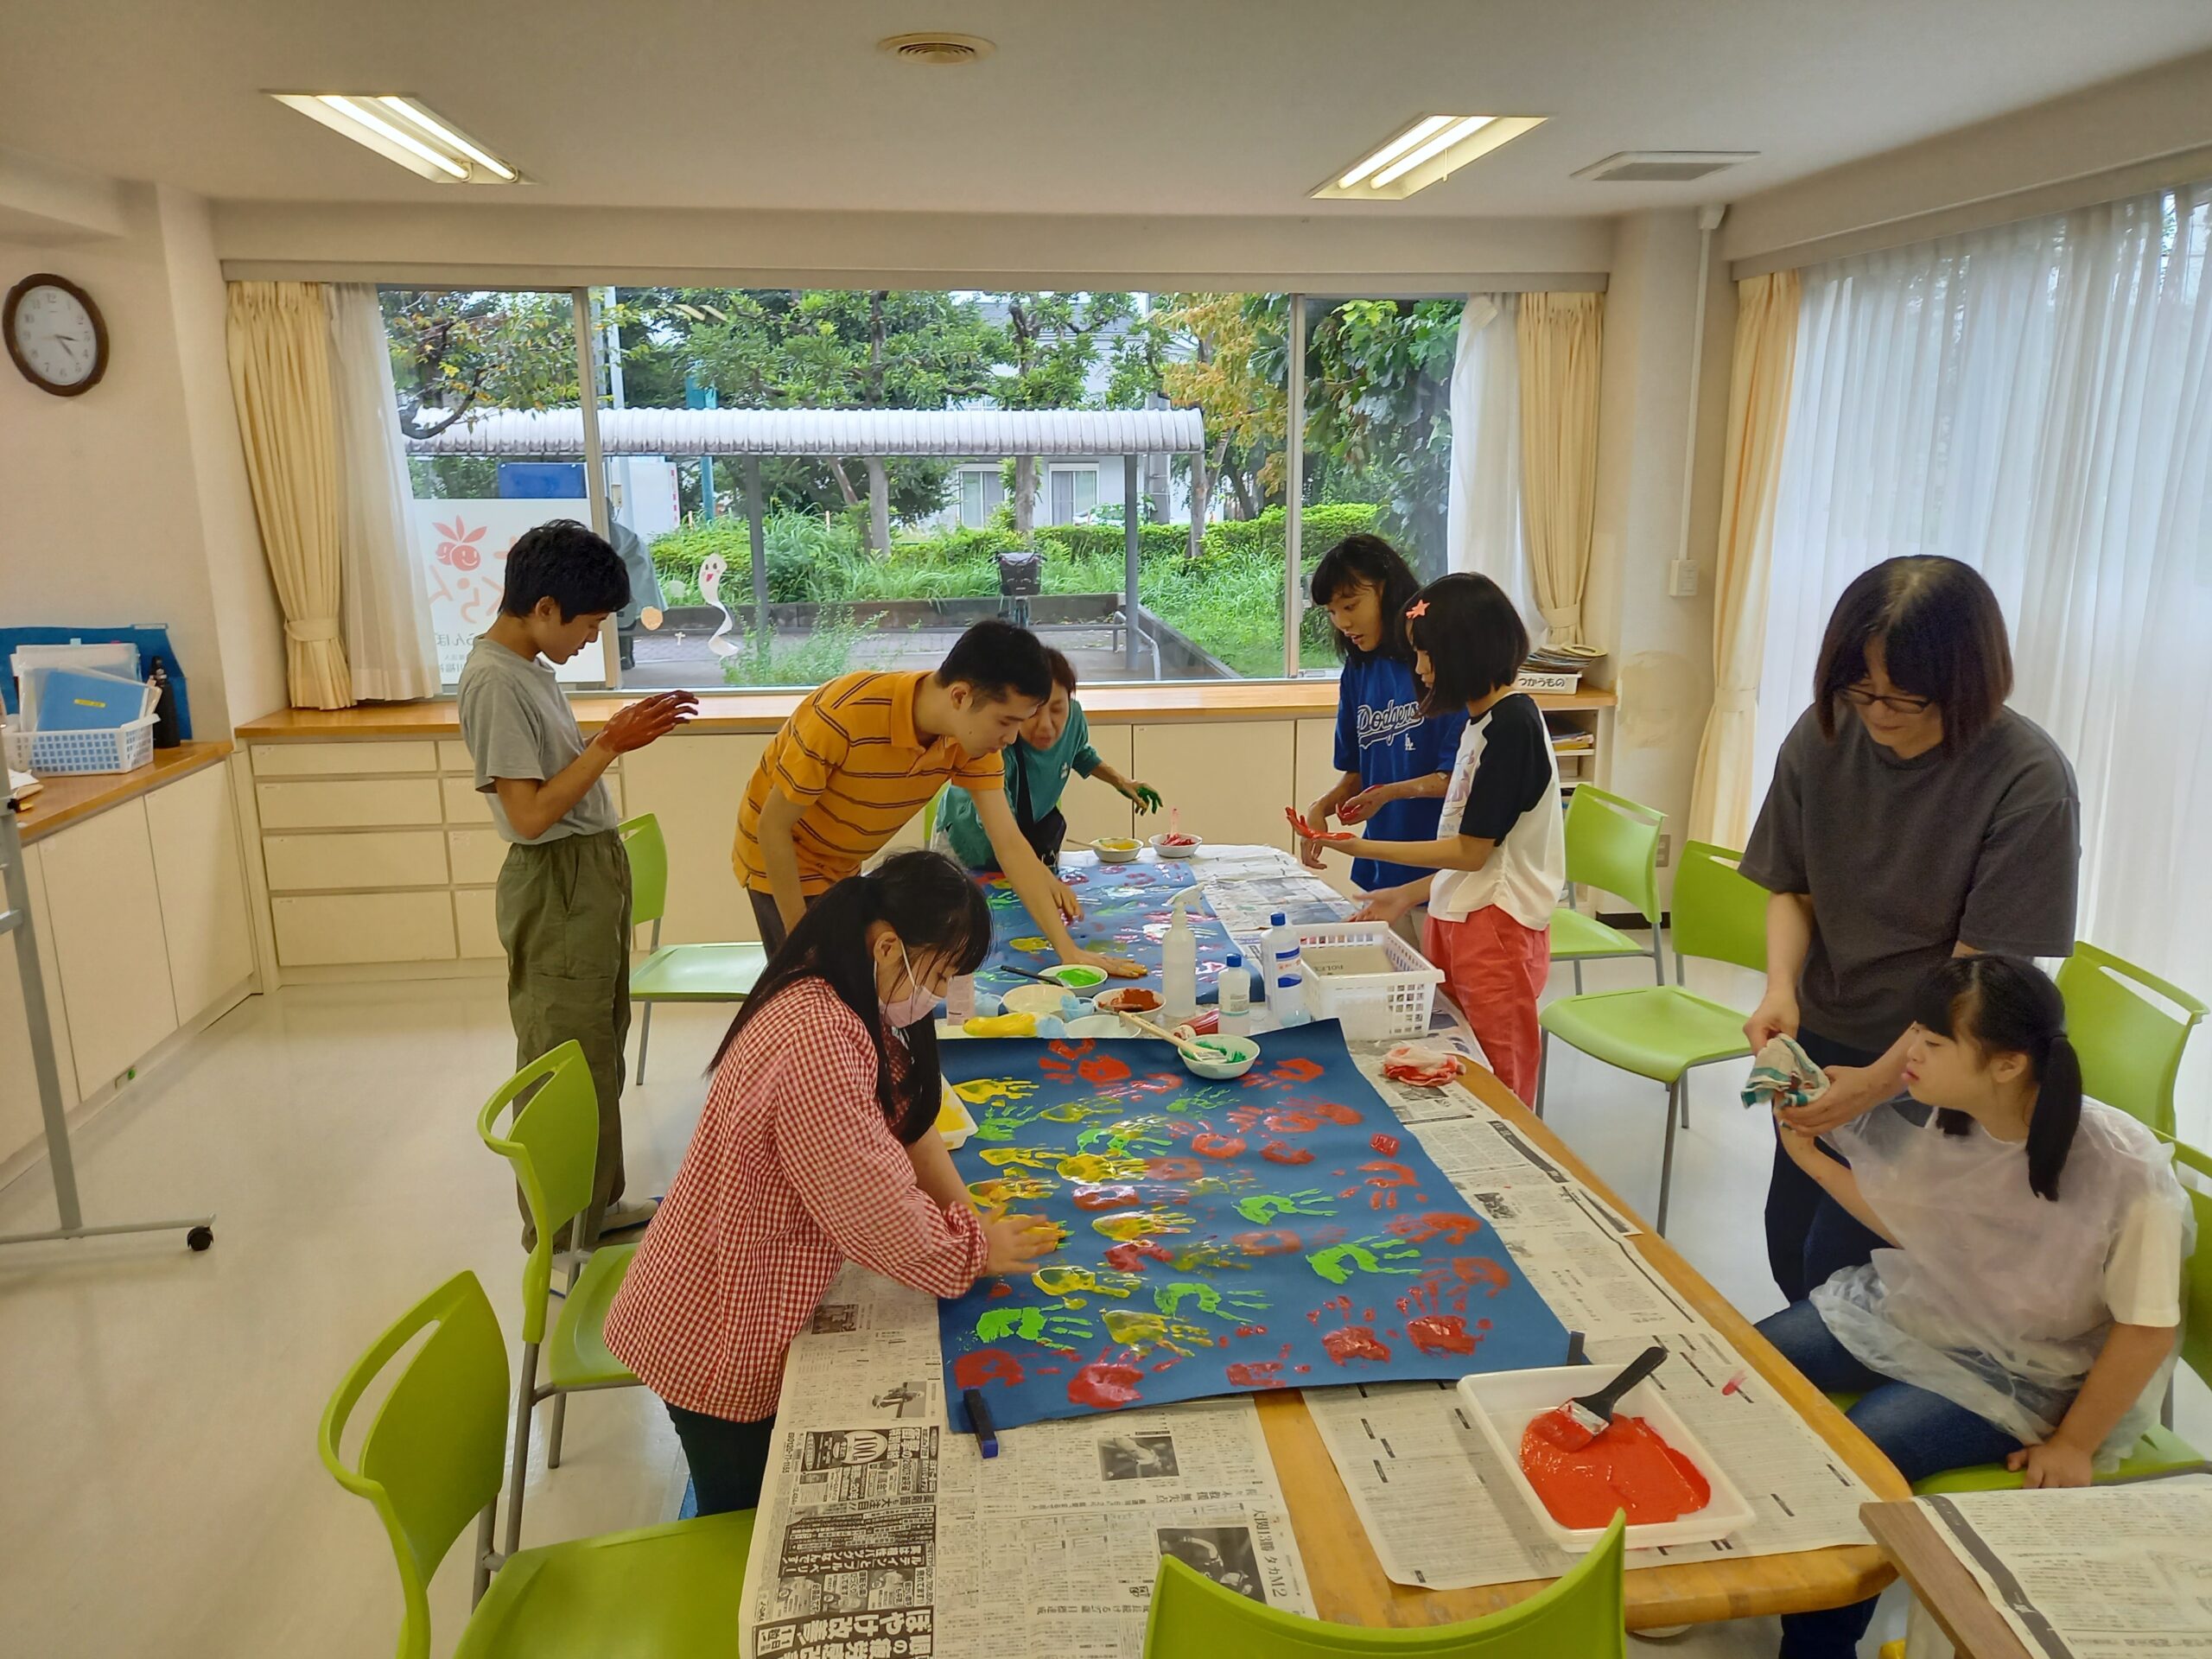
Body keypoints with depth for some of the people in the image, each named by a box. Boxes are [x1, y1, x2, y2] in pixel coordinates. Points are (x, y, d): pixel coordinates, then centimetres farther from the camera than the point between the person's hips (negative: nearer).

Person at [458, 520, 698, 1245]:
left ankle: (597, 1204, 35)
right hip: (556, 890, -10)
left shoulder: (527, 665, 9)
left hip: (594, 873, 10)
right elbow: (530, 814, -23)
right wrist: (610, 745, -22)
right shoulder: (493, 681, -21)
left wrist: (619, 733, 5)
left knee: (599, 1051, 20)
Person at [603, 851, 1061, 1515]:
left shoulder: (838, 998, -3)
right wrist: (979, 1249, -14)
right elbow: (881, 1218, -31)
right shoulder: (815, 1042, -35)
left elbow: (903, 1116, 4)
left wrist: (968, 1213, -7)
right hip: (718, 1341, -8)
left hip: (758, 1299, 8)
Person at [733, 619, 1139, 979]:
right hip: (782, 863, -6)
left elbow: (1009, 845, -17)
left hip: (841, 871, 6)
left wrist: (1069, 950, -23)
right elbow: (772, 825, -25)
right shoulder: (843, 716, -36)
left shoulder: (972, 739, -17)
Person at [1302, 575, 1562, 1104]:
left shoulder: (1511, 722, -16)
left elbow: (1472, 850, -15)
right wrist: (1407, 895, 15)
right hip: (1457, 920, 9)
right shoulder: (1484, 719, 12)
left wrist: (1362, 847, -11)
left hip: (1496, 928, -9)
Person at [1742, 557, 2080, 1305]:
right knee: (1789, 1245, 14)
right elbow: (1791, 887, 0)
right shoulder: (1822, 737, -10)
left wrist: (1881, 1079, -27)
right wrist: (1781, 988, -17)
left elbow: (1979, 963, -19)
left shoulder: (2029, 782, -21)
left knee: (1839, 1265, -3)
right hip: (1824, 1038, 4)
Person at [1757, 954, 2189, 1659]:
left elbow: (2146, 1330, -16)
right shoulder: (1937, 1119, -13)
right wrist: (1808, 1154, -3)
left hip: (2022, 1372, -6)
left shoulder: (2123, 1171, -29)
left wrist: (2073, 1445, -9)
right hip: (1912, 1307, 6)